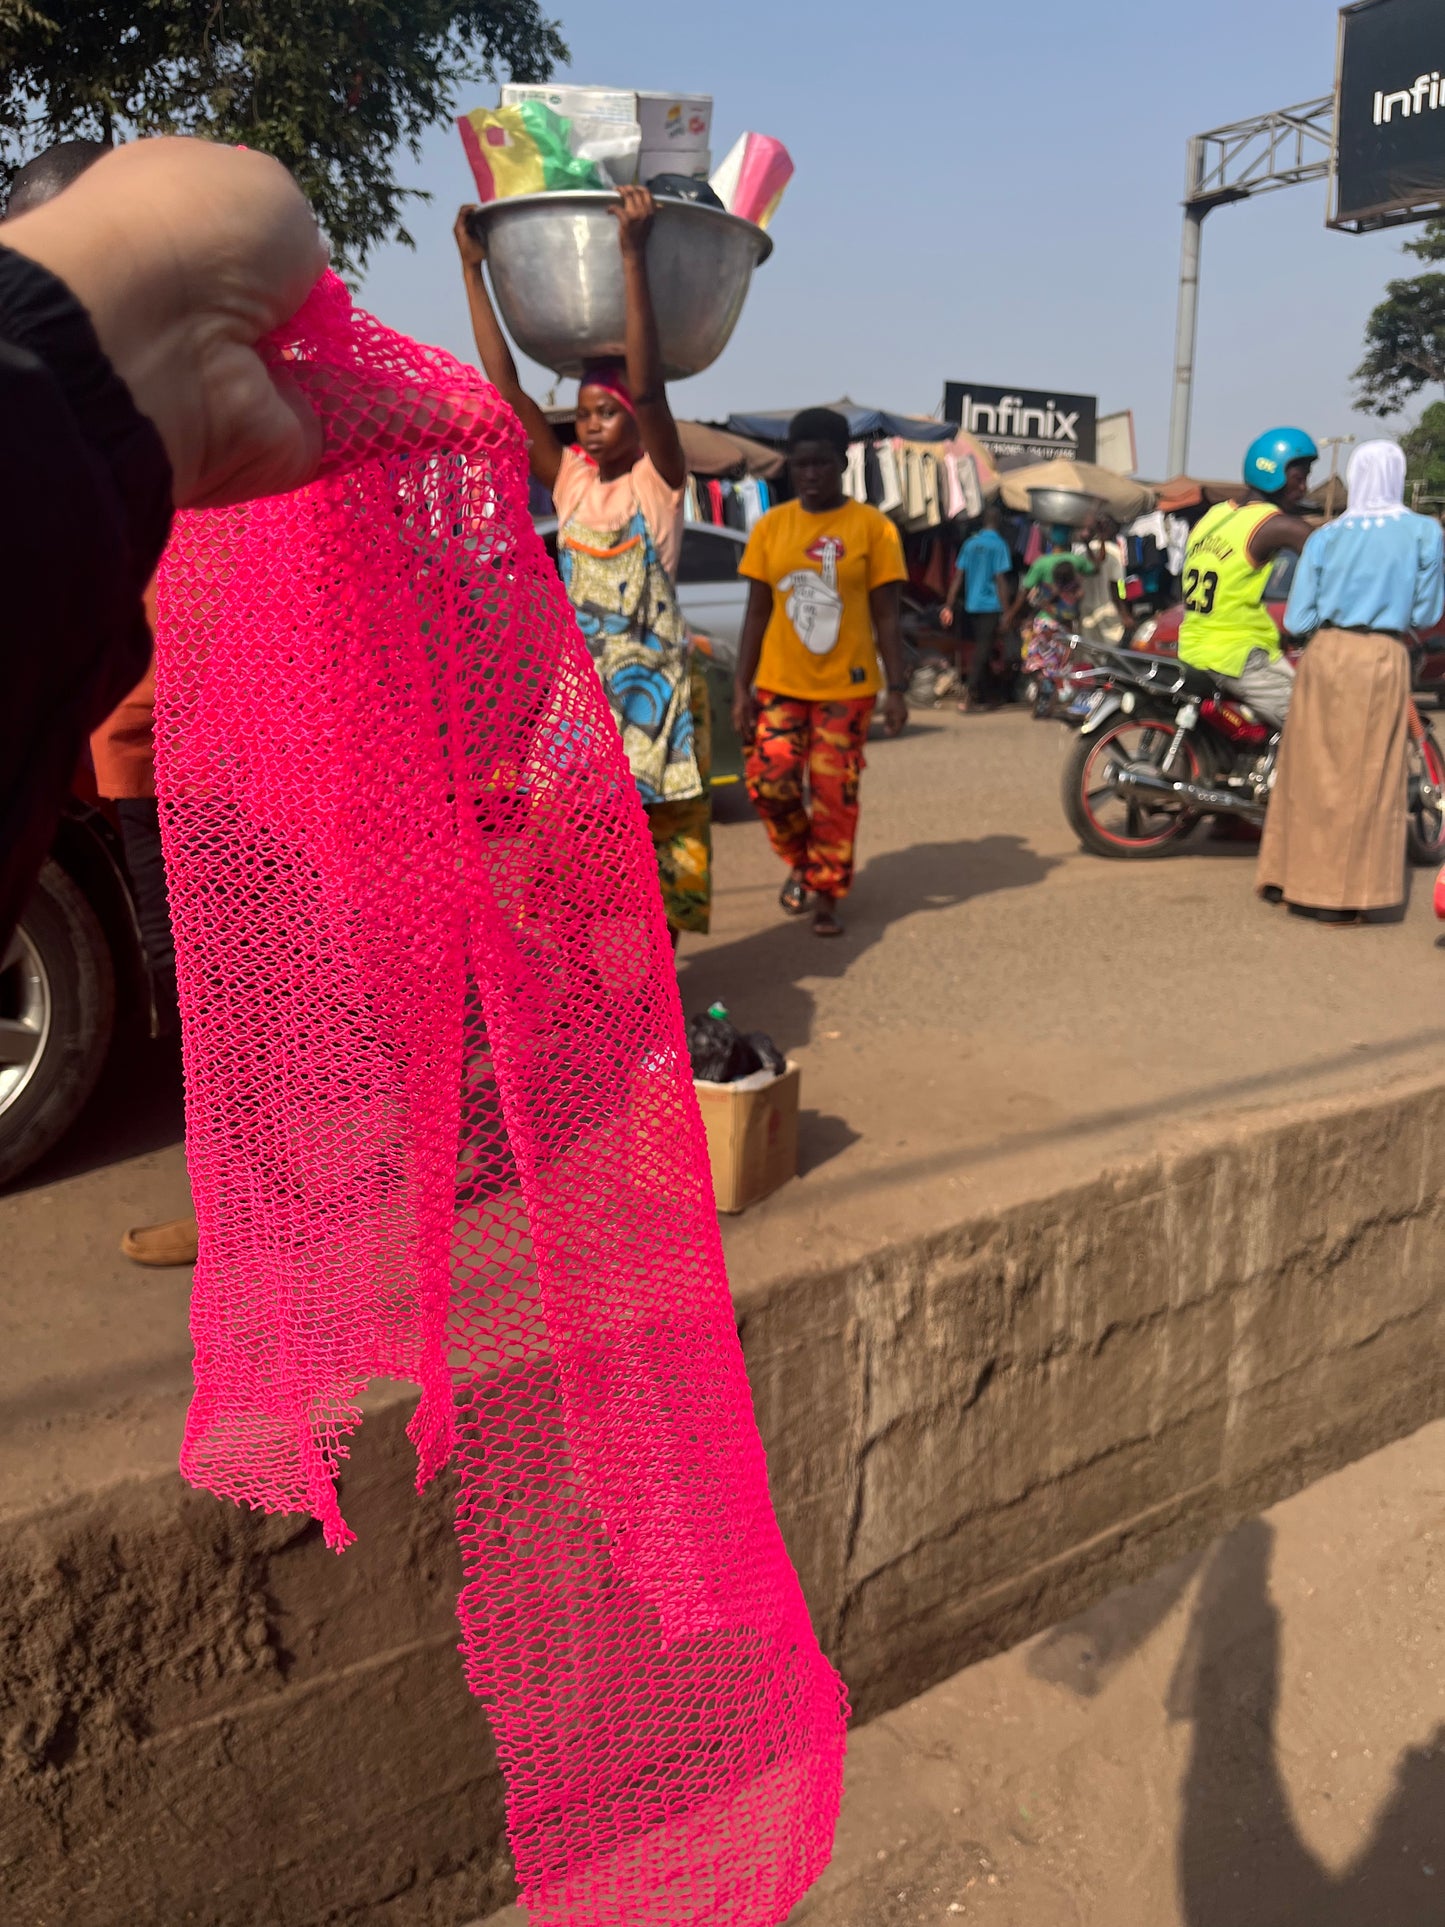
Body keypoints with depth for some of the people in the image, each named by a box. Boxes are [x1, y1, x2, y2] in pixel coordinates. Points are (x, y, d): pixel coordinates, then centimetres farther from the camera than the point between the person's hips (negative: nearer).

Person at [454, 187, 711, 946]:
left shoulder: (660, 480, -3)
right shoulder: (568, 478, 8)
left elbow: (647, 384, -18)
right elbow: (505, 384, 5)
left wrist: (633, 255, -25)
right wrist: (473, 267, 4)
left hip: (651, 684, -4)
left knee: (652, 838, 1)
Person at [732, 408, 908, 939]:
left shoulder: (872, 526, -2)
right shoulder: (771, 526, 4)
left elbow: (886, 616, -1)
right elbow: (757, 612, 6)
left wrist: (897, 688, -6)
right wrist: (742, 687, 2)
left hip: (846, 687, -2)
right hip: (779, 684, 2)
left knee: (835, 795, 1)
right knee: (769, 782, -6)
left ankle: (826, 895, 16)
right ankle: (801, 862, 22)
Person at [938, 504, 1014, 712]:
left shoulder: (970, 543, 7)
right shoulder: (999, 545, -8)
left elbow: (958, 577, 6)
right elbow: (1001, 580, -12)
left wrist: (949, 606, 7)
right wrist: (1006, 611, -9)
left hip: (971, 606, 6)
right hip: (991, 606, -6)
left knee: (978, 649, 14)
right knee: (983, 650, -4)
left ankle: (977, 696, 18)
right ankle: (970, 694, -11)